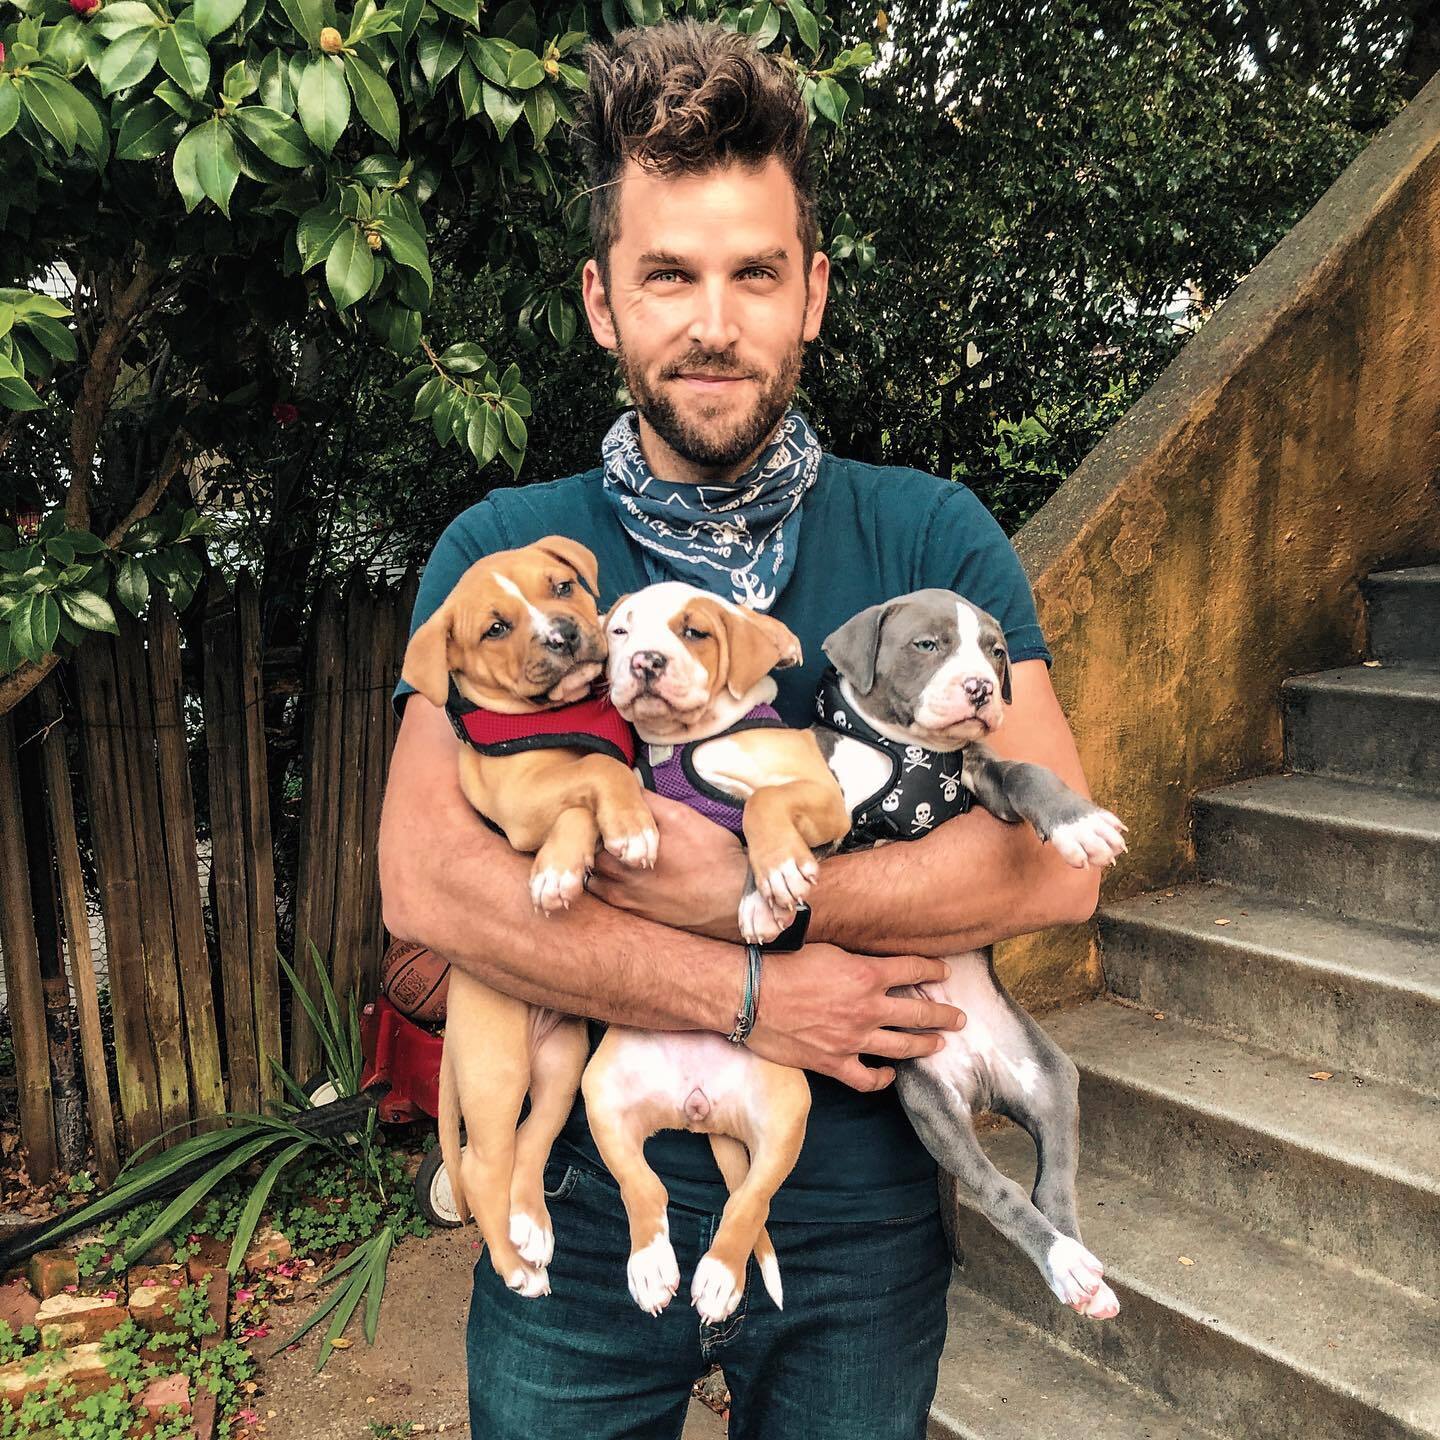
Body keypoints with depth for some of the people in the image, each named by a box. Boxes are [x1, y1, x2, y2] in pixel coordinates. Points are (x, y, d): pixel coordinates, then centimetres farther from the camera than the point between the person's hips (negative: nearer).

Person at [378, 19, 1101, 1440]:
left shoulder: (929, 537, -5)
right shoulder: (500, 551, -6)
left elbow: (1053, 858, -15)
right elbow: (425, 881, -17)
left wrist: (735, 892, -21)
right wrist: (748, 998, -20)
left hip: (862, 1219, 1)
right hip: (581, 1211, 0)